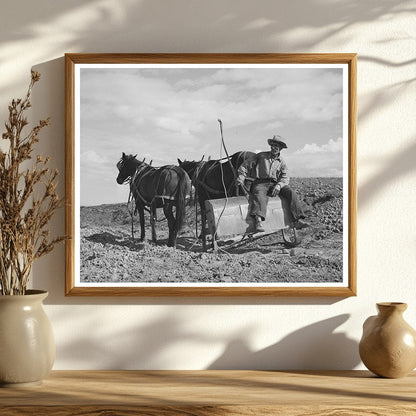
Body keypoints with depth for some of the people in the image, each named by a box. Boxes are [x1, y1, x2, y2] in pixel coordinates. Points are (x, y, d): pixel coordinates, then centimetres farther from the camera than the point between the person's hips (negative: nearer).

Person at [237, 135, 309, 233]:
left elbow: (285, 178, 8)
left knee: (291, 193, -22)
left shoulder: (282, 162, 19)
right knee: (260, 195, -38)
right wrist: (241, 178, 3)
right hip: (260, 183, -3)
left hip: (275, 184, 3)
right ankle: (258, 220, -61)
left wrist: (279, 185, -14)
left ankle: (297, 220, -31)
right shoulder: (261, 156, 14)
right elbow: (246, 165, 17)